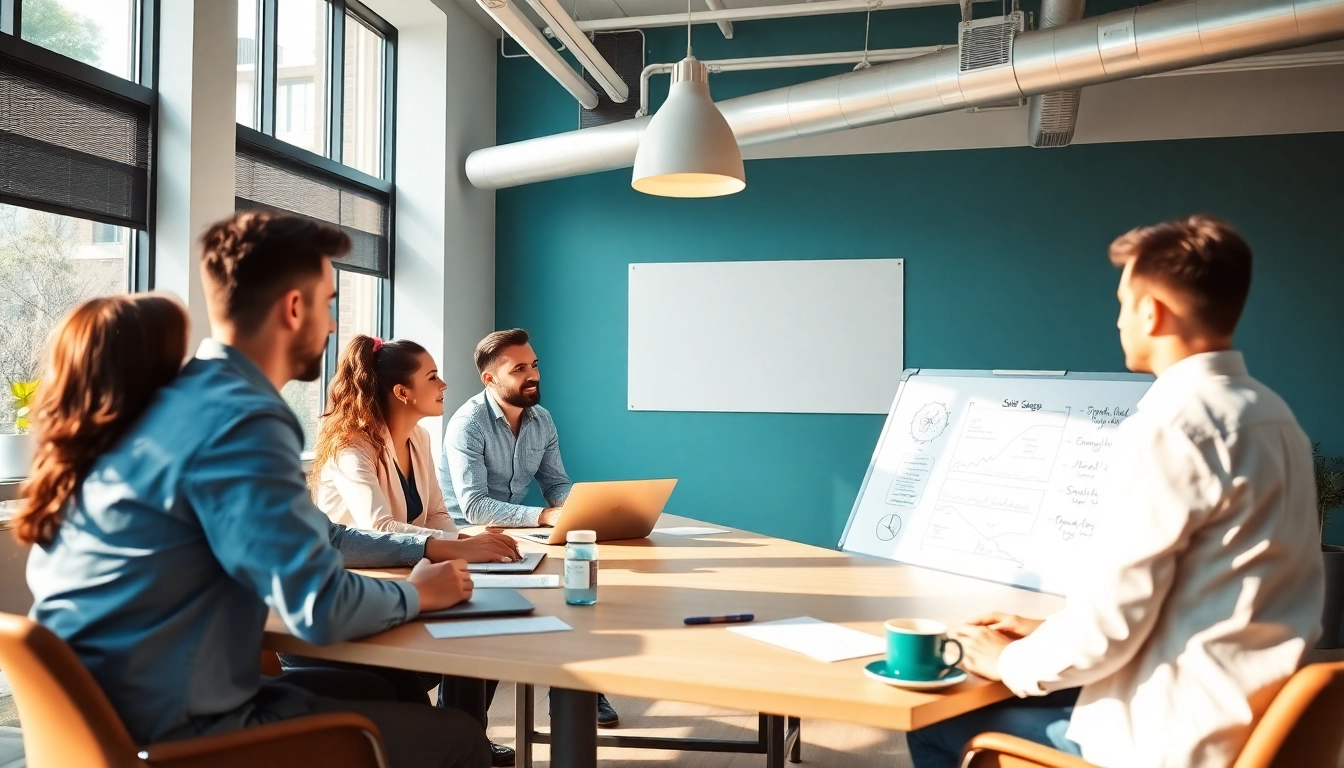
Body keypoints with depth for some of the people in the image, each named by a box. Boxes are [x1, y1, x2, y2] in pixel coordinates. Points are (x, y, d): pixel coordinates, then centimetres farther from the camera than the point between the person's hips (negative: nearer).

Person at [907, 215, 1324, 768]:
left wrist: (1012, 663, -2)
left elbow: (1114, 620, -21)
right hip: (1241, 710, 9)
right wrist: (1049, 633, 13)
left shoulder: (1170, 425, -22)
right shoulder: (1269, 413, 6)